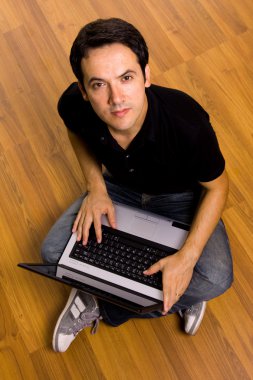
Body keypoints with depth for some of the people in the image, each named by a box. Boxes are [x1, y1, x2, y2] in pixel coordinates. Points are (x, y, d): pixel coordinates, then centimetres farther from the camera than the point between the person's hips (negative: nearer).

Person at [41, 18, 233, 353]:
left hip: (179, 197, -2)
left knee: (216, 278, -25)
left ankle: (105, 302, -6)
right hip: (118, 189, 3)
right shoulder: (73, 105, -27)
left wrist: (188, 255, -28)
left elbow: (216, 186, -19)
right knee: (53, 250, -13)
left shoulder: (187, 122, -37)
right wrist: (96, 186, -14)